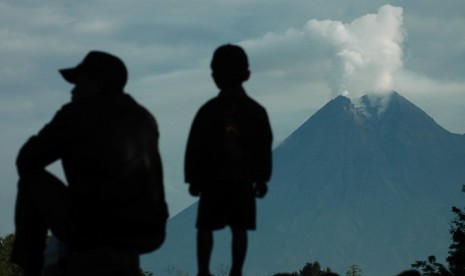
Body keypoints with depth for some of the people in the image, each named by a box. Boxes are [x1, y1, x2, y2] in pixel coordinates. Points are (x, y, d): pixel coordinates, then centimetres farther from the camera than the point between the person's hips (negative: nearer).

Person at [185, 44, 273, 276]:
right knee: (239, 229, 5)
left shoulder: (208, 111, -6)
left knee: (205, 227, 7)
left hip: (212, 180, -2)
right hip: (243, 181, 2)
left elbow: (194, 148, -5)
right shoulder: (256, 111, 1)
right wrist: (261, 179, 12)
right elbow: (264, 149, 4)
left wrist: (193, 178, 3)